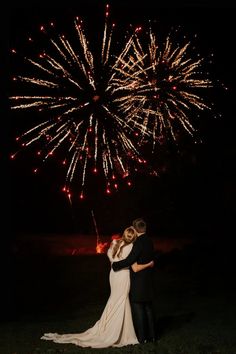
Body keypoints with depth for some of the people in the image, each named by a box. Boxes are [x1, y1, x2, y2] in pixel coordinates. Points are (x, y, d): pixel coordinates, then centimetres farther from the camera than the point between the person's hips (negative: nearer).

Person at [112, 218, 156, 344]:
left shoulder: (139, 242, -20)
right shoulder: (149, 241, 6)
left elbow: (129, 260, -21)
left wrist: (115, 265, -10)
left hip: (138, 282, -8)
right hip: (148, 280, 8)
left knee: (138, 308, 0)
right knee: (148, 307, 15)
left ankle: (142, 337, 4)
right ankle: (151, 335, 22)